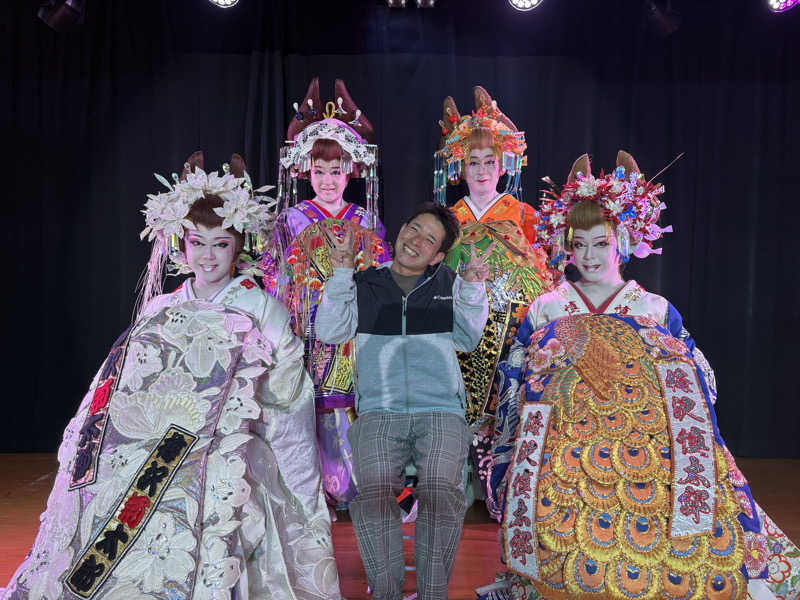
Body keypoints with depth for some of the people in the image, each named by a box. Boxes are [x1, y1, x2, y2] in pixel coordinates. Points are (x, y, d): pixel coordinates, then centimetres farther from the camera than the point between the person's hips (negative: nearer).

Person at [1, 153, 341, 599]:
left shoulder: (261, 307, 4)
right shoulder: (162, 309, 15)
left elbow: (288, 389, 3)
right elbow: (130, 388, 19)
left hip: (224, 458, -3)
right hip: (152, 459, 4)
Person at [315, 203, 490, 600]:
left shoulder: (449, 284, 20)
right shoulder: (364, 285, 17)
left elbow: (468, 339, 11)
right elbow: (329, 332, 6)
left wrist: (473, 289, -1)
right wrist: (340, 275, -1)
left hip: (441, 410, 0)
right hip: (379, 411, 0)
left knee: (441, 490, -25)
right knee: (373, 492, -25)